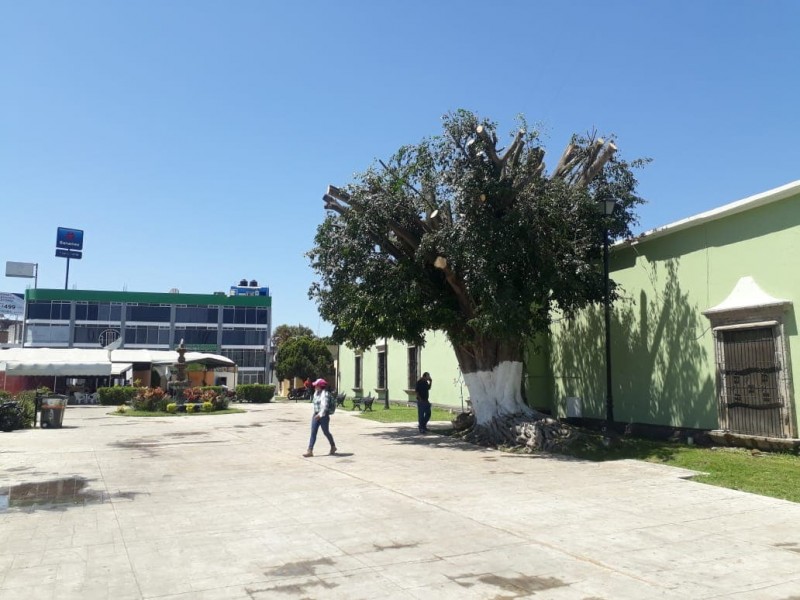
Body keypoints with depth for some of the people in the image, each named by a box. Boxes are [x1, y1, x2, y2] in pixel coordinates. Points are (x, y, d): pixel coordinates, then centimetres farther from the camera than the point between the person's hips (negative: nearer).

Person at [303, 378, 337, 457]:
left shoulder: (324, 393, -16)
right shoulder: (316, 393, 10)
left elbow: (325, 405, -27)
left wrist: (320, 414, -37)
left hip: (323, 416, -7)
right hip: (316, 415, 7)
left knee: (326, 432, 8)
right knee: (313, 433, -1)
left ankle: (333, 447, 30)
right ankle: (310, 450, -3)